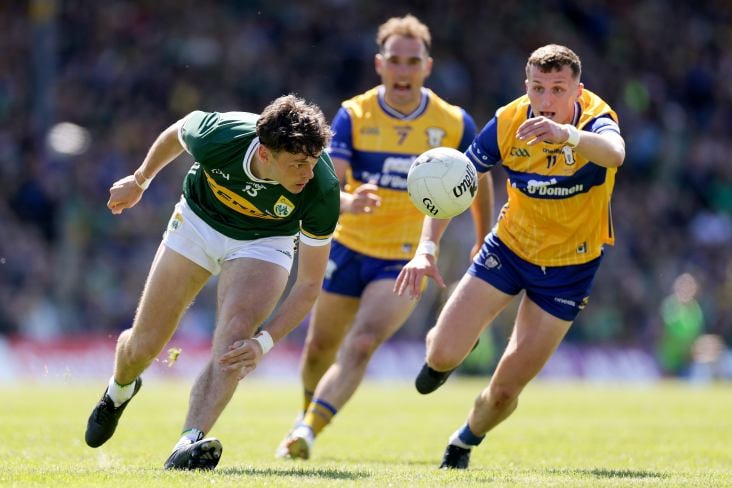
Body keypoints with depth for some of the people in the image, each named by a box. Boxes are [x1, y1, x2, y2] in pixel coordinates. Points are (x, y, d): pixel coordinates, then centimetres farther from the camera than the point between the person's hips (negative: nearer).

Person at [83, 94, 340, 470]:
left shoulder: (322, 189, -36)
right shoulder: (217, 137, -35)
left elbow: (309, 284, -27)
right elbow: (175, 133, -8)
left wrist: (264, 342, -39)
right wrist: (139, 180, 9)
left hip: (265, 240, -1)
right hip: (199, 222, 1)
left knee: (235, 338, -30)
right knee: (144, 345, 8)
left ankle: (191, 443, -38)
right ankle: (119, 391, 43)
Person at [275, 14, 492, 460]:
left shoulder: (454, 123, -8)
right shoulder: (353, 115, -9)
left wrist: (485, 240, 17)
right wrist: (348, 202, -43)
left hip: (406, 259, -2)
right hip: (348, 247, 2)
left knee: (362, 345, -22)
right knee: (319, 347, 14)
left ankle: (307, 432, -24)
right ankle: (307, 413, 43)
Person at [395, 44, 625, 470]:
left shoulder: (597, 120, -26)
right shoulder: (508, 123, -17)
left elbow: (615, 153, -52)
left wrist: (567, 134, -72)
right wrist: (427, 248, -23)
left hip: (571, 265, -2)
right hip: (510, 246, 2)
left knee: (505, 390, -2)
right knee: (443, 355, -8)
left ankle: (465, 442, 32)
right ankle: (448, 351, 31)